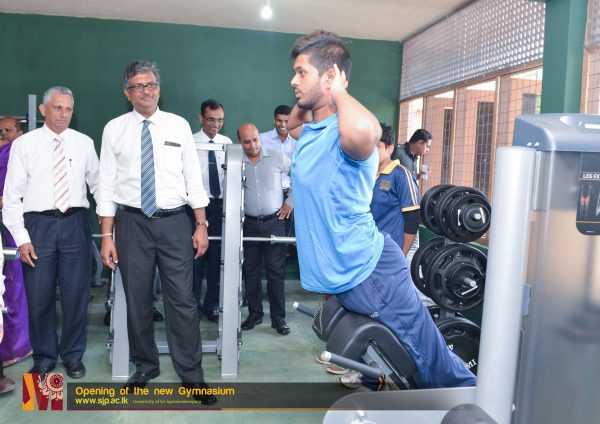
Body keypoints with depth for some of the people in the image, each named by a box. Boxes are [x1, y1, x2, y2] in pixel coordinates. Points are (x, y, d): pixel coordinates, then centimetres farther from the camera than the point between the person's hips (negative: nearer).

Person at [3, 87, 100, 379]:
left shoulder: (84, 143, 7)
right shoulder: (24, 144, 2)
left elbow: (98, 183, 11)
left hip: (75, 223, 1)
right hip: (38, 224, -1)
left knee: (76, 294, 7)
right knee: (39, 296, 6)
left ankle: (73, 356, 25)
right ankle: (44, 357, 26)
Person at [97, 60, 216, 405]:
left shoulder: (179, 126, 4)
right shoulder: (114, 129, 4)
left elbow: (194, 177, 4)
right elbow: (107, 185, 3)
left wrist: (202, 226, -1)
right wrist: (107, 236, -1)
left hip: (174, 222, -1)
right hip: (132, 223, 1)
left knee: (182, 299, 0)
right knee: (137, 300, 10)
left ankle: (192, 374, 14)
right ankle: (145, 367, 30)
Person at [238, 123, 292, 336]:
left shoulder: (278, 158, -3)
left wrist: (290, 202, 3)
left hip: (274, 222, -1)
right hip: (249, 224, 2)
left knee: (276, 271, 2)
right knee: (251, 271, 9)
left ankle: (278, 318, 12)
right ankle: (254, 313, 23)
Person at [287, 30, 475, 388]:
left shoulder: (345, 134, -23)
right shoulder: (311, 130, 6)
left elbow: (364, 131, -51)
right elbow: (291, 124, 32)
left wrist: (339, 92, -28)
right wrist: (304, 100, 9)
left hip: (368, 271, -9)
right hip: (344, 272, 9)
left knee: (432, 363, 4)